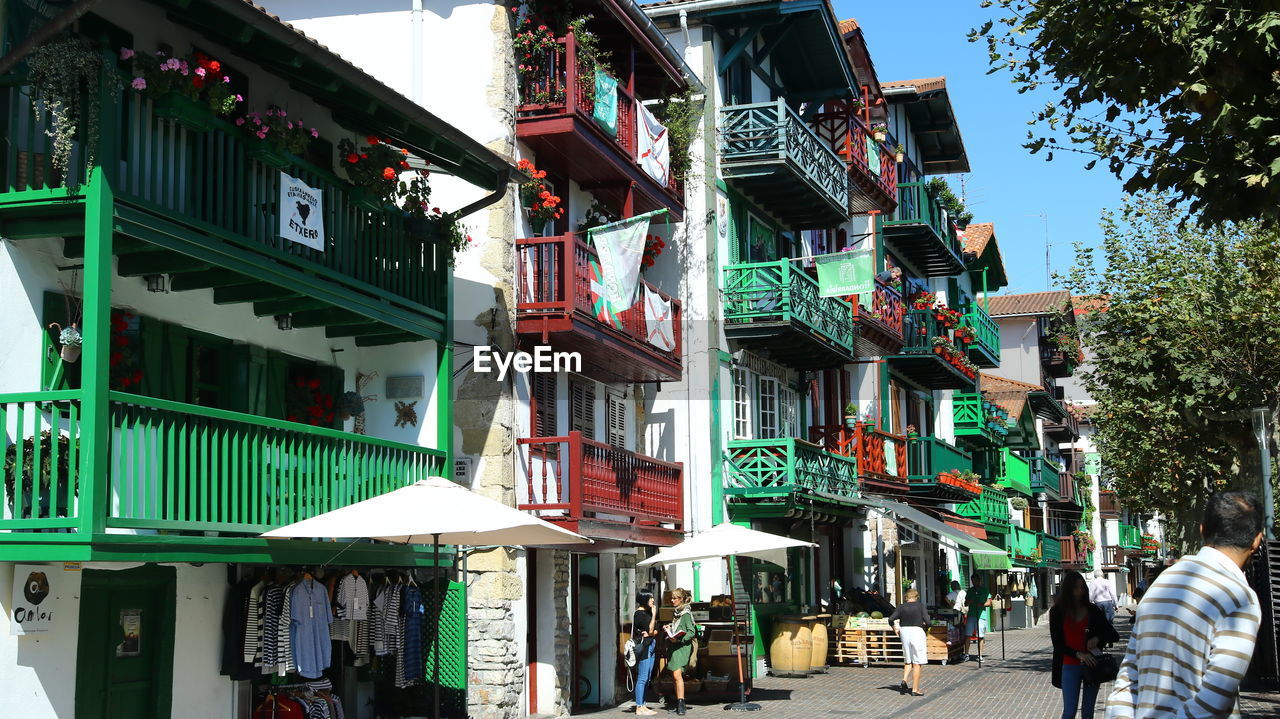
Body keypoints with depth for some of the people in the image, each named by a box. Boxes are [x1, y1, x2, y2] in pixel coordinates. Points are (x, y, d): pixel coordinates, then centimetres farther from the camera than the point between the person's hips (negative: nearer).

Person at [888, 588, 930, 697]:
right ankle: (915, 689, 3)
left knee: (908, 661, 19)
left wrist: (895, 628, 13)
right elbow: (927, 621, -12)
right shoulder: (920, 606, -3)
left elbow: (891, 619, -4)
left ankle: (904, 680, -3)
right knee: (917, 663, 3)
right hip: (917, 631, -3)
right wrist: (925, 629, 8)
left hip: (904, 631, 3)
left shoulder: (901, 607, 3)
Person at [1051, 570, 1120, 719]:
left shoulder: (1092, 610, 3)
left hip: (1091, 663, 2)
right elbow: (1057, 643, -5)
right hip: (1070, 666, -2)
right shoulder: (1057, 612, -2)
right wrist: (1078, 654, -19)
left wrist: (1098, 639, -14)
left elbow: (1114, 636, 6)